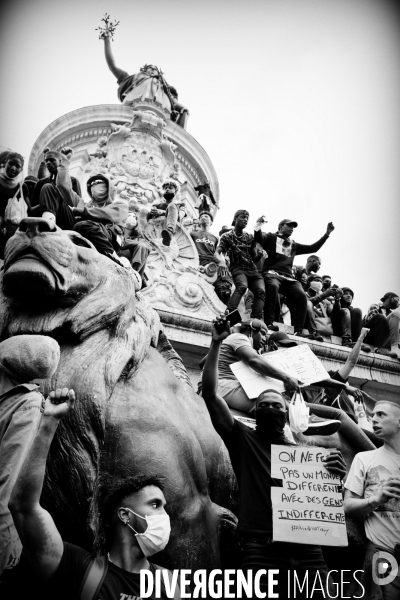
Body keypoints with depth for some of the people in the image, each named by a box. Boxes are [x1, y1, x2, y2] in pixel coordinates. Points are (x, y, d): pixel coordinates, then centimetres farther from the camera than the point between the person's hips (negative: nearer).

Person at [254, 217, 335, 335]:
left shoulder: (293, 245, 30)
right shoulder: (271, 238, 16)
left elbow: (313, 248, 29)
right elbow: (258, 237, -3)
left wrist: (327, 233, 24)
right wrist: (258, 225, -23)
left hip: (288, 277, 5)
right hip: (272, 273, -5)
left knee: (302, 296, -22)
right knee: (273, 286, -40)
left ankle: (298, 330, -21)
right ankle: (268, 323, -36)